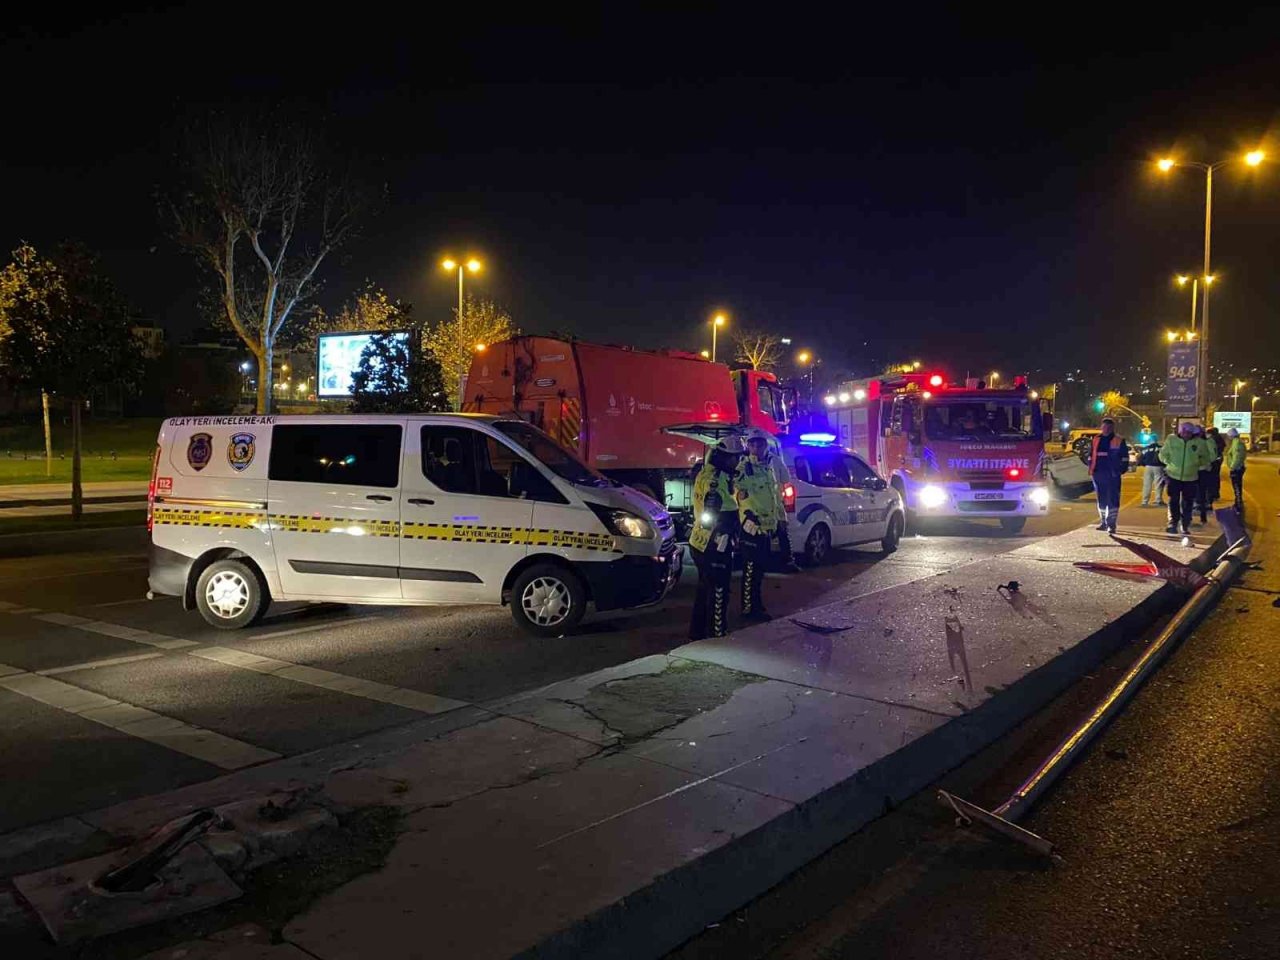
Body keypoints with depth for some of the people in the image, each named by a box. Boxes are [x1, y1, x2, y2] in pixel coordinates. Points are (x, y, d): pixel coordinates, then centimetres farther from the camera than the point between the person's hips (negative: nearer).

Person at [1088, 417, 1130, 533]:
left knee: (1113, 499, -5)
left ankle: (1111, 524, -4)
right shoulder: (1096, 439, 13)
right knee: (1101, 499, 11)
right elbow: (1091, 455, 19)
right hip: (1098, 474, 5)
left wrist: (1121, 470, -8)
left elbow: (1124, 457, 0)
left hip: (1113, 474, -4)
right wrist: (1091, 468, 10)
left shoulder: (1119, 440, 0)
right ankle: (1103, 522, 22)